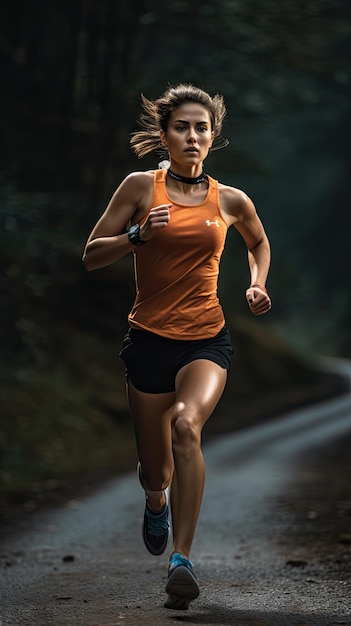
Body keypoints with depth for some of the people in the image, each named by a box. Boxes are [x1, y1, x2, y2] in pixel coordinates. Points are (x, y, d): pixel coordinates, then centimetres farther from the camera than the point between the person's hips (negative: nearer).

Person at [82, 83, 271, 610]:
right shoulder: (141, 186, -1)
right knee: (155, 473, 9)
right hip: (149, 339, 0)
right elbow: (91, 255, 1)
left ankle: (182, 558, -32)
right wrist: (140, 234, -16)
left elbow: (259, 242, 26)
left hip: (207, 339, 0)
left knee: (187, 424, -31)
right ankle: (157, 501, 49)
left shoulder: (230, 201, 4)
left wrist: (257, 285, 8)